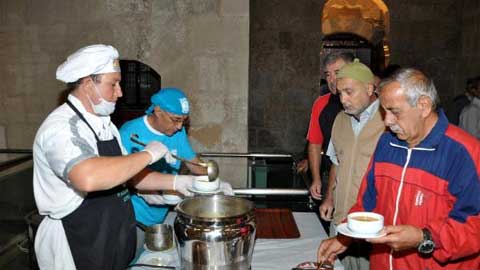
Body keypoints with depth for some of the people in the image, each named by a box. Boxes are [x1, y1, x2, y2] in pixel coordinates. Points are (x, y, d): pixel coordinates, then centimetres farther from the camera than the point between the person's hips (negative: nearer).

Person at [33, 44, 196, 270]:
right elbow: (89, 178, -40)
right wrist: (148, 154, -28)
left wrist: (175, 182, -3)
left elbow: (129, 174, 11)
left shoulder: (105, 124, 8)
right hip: (75, 251, -8)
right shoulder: (61, 127, -22)